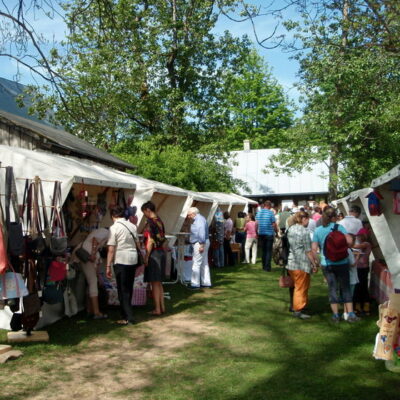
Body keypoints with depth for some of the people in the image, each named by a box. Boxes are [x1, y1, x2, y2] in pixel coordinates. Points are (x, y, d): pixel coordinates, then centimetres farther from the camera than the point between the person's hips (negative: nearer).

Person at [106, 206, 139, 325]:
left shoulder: (114, 228, -9)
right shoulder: (132, 226, 8)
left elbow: (111, 249, -12)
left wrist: (108, 266, -8)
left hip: (121, 261, -6)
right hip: (133, 259, 6)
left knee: (123, 290, 2)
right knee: (129, 288, 16)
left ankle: (128, 317, 2)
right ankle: (126, 314, 26)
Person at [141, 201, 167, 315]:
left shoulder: (150, 222, -13)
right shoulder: (160, 221, 12)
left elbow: (150, 241, -18)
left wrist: (146, 256, -14)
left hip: (154, 253, -8)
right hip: (162, 253, 8)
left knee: (154, 283, -2)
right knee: (159, 282, 16)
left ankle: (157, 309, 1)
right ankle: (162, 307, 20)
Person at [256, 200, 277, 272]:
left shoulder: (259, 212, 3)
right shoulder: (270, 213, -10)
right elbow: (274, 224, -9)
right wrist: (276, 231, 5)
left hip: (261, 234, 5)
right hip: (269, 234, -4)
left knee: (263, 250, 15)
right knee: (269, 251, 0)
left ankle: (264, 266, 20)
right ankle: (267, 267, -3)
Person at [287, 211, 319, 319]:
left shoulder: (290, 229, 7)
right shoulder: (304, 231, -15)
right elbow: (308, 251, -14)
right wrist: (314, 264, -7)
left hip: (291, 263, 7)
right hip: (302, 264, -7)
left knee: (296, 286, 21)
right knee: (301, 288, 5)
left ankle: (294, 306, 30)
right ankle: (298, 310, 10)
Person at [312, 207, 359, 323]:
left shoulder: (317, 230, 1)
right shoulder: (338, 227, -6)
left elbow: (314, 249, -1)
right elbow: (349, 241, -18)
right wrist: (345, 247, 3)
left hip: (326, 264, 2)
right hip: (341, 262, -2)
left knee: (332, 288, 10)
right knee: (346, 288, 8)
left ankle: (335, 315, 12)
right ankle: (351, 314, 7)